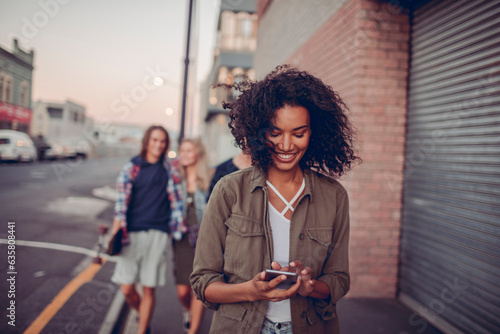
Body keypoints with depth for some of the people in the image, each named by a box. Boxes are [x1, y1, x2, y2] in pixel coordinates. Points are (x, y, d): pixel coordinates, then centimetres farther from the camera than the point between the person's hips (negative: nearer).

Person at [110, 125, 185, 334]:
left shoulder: (170, 168, 8)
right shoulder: (131, 168, 5)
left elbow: (176, 199, 8)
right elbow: (121, 203, 0)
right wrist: (115, 232, -8)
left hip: (157, 234, 0)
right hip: (132, 232, 0)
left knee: (148, 289, 2)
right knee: (127, 289, 2)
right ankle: (142, 314, 33)